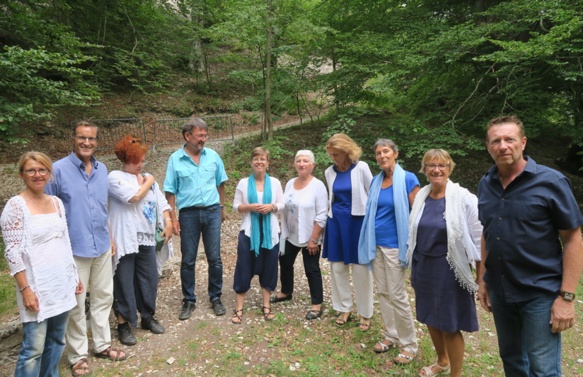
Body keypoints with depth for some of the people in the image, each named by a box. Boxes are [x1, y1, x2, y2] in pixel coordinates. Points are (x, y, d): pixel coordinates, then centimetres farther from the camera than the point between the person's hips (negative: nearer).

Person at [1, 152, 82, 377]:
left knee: (56, 341, 16)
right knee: (34, 347, 0)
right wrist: (25, 289, -16)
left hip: (62, 284, 6)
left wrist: (75, 275, 14)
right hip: (37, 287, -6)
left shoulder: (57, 202, 7)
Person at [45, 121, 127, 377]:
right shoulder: (59, 170, -10)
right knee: (76, 304, 7)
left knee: (103, 297, 15)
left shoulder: (102, 170, 6)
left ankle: (102, 345, 32)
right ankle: (78, 355, 24)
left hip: (102, 246, 5)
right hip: (74, 248, -5)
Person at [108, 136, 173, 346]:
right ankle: (123, 324, 20)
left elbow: (161, 202, 13)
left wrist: (168, 223, 1)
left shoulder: (148, 178, 13)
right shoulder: (115, 177, -6)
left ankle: (148, 317, 31)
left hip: (147, 239, 6)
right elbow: (133, 197, -21)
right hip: (125, 240, -6)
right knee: (124, 283, 4)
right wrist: (148, 182, -5)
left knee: (149, 280, 12)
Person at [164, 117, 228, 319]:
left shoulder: (213, 156, 1)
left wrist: (221, 208, 14)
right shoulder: (175, 159, -3)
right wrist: (173, 218, -6)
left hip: (212, 212, 1)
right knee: (188, 260, 8)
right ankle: (189, 300, 25)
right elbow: (170, 191, -2)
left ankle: (216, 297, 24)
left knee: (214, 258, 7)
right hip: (188, 214, -1)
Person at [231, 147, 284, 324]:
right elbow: (236, 206, 2)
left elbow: (282, 204, 5)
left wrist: (271, 206, -15)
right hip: (249, 231, -1)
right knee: (244, 268, 3)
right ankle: (239, 308, 16)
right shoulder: (243, 183, 0)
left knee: (269, 268, 9)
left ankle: (266, 305, 25)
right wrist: (250, 207, -16)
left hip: (270, 232, 1)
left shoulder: (275, 182, 2)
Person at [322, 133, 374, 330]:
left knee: (360, 268, 3)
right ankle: (344, 308, 27)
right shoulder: (329, 172, 5)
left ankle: (365, 313, 20)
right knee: (337, 266, 9)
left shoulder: (361, 168, -8)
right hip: (336, 222, 4)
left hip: (357, 221, -4)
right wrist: (327, 217, 11)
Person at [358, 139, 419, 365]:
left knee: (396, 294, -1)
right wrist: (368, 242, 13)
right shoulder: (375, 181, 8)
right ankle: (391, 336, 29)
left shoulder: (408, 179, -10)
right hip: (376, 244, 6)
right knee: (382, 292, 13)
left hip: (395, 245, -6)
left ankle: (409, 344, 16)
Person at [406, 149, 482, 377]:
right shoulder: (421, 197, 2)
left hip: (448, 270, -5)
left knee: (450, 326, 5)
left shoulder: (463, 198, -13)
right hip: (423, 268, 5)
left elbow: (478, 240, -10)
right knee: (430, 319, 18)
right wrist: (413, 268, 14)